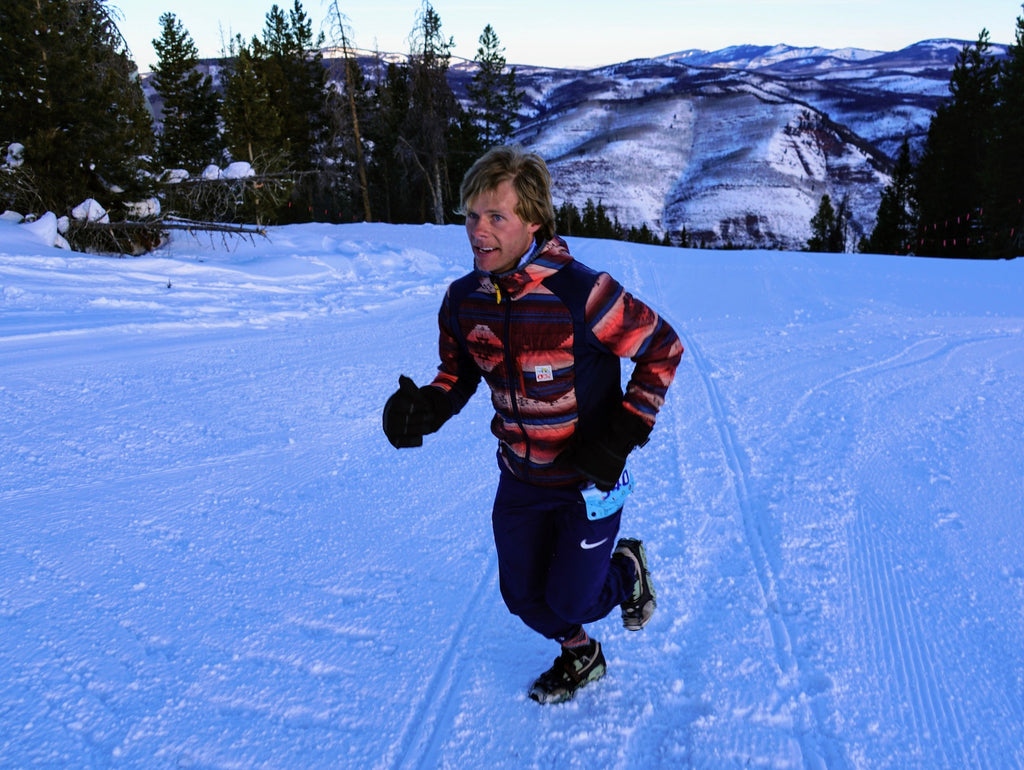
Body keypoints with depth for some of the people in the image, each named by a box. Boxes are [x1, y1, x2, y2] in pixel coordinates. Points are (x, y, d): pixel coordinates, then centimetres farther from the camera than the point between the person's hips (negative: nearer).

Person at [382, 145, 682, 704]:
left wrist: (624, 433, -19)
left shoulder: (581, 293, -27)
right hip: (519, 479, 5)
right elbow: (458, 372, 7)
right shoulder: (463, 300, -10)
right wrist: (426, 407, -15)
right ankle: (579, 656, 49)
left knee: (571, 600, 3)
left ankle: (628, 568, 39)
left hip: (588, 477, -5)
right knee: (522, 596, 15)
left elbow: (662, 347, -15)